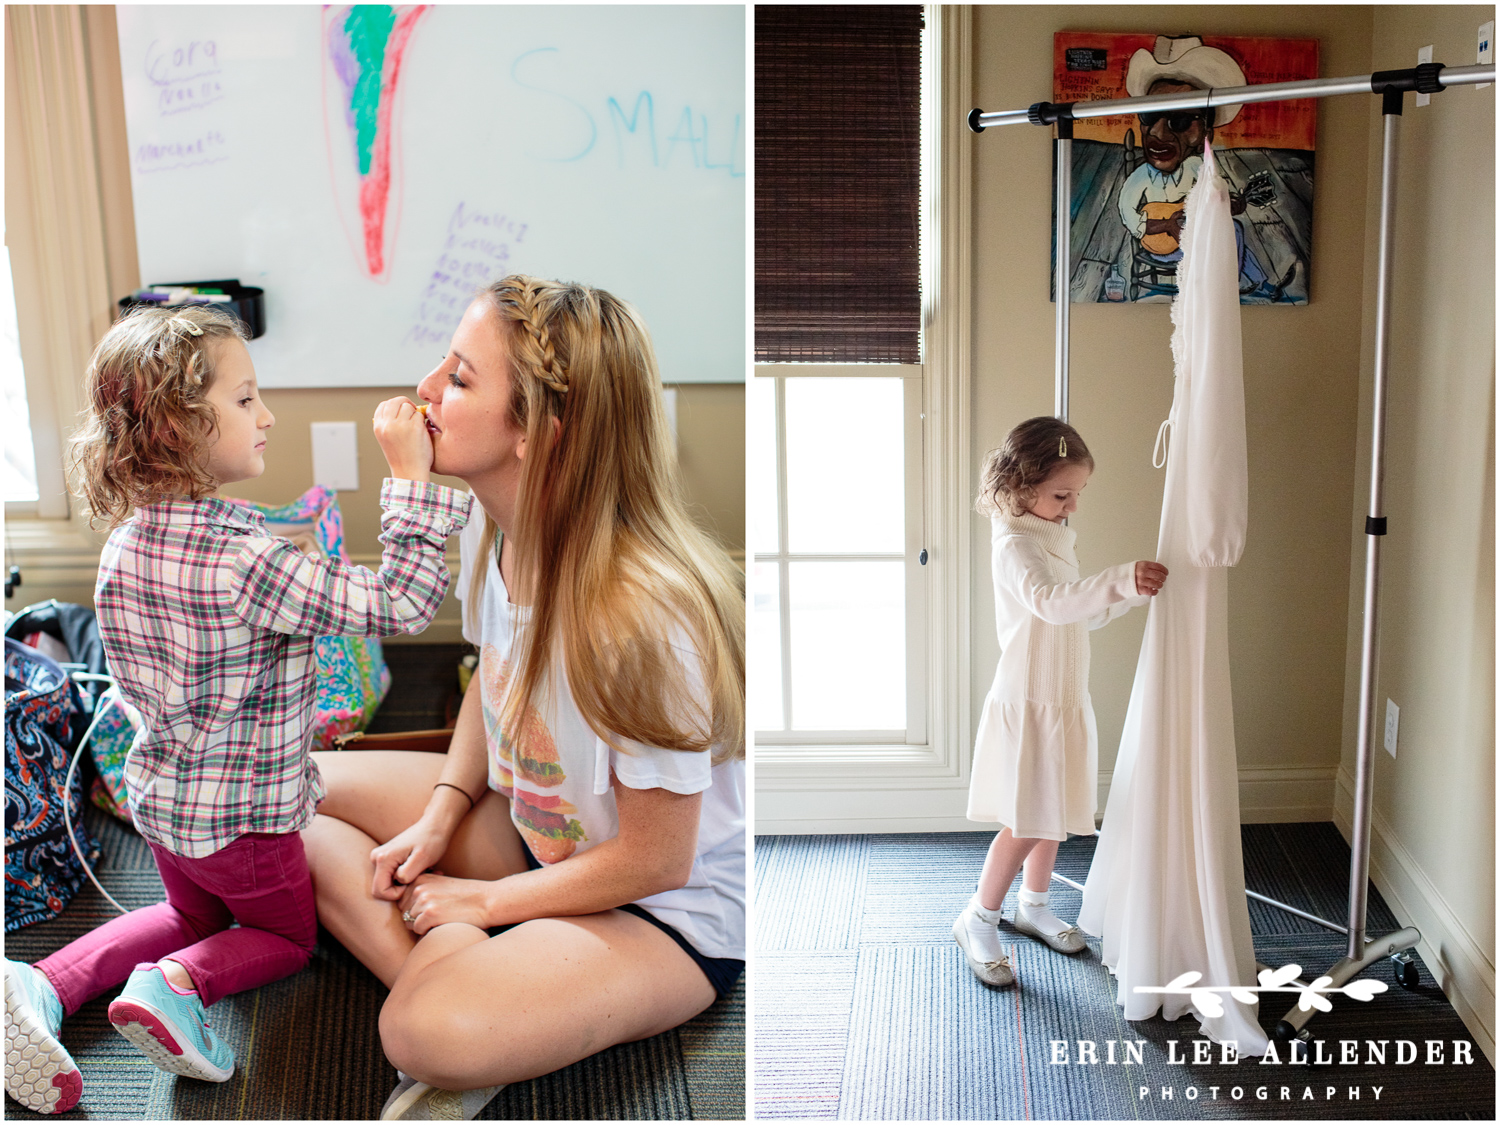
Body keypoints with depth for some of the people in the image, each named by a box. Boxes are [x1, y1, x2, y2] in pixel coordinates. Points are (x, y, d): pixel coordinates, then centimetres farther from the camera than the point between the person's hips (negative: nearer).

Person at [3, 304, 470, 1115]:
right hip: (245, 816, -6)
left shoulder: (126, 545, -6)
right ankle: (178, 985, -6)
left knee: (196, 915, 31)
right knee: (287, 934, 21)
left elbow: (135, 680, 8)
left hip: (160, 795, 6)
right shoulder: (242, 559, -31)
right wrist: (412, 478, -29)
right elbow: (396, 607, -31)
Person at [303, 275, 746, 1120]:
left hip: (672, 912, -9)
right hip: (531, 829, 9)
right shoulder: (494, 532, -9)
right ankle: (455, 970, -11)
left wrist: (484, 901, -12)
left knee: (433, 1032, -36)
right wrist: (439, 819, -2)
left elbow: (654, 859, -22)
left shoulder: (641, 612, -33)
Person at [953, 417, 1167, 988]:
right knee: (1026, 825, -4)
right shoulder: (1014, 545, -20)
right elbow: (1050, 601, -39)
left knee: (1056, 811, 18)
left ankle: (1033, 903, 37)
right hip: (1027, 704, -9)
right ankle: (978, 921, 12)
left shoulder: (1054, 536, 10)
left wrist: (1126, 591, 2)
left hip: (1064, 700, 9)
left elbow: (1080, 613, 17)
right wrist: (1118, 582, -50)